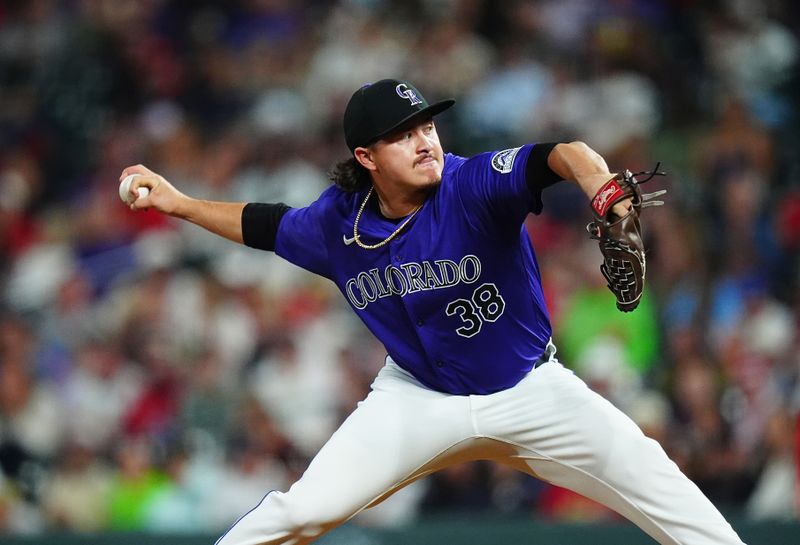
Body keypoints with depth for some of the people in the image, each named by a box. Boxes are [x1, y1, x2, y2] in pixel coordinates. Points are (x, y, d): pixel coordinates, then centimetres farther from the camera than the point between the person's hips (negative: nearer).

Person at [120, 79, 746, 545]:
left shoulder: (474, 186, -26)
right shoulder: (338, 222, -11)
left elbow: (557, 156, -45)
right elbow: (265, 225, 11)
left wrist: (599, 185, -67)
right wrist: (177, 203, 7)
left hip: (529, 391, -2)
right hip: (419, 397, 2)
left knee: (663, 492, -14)